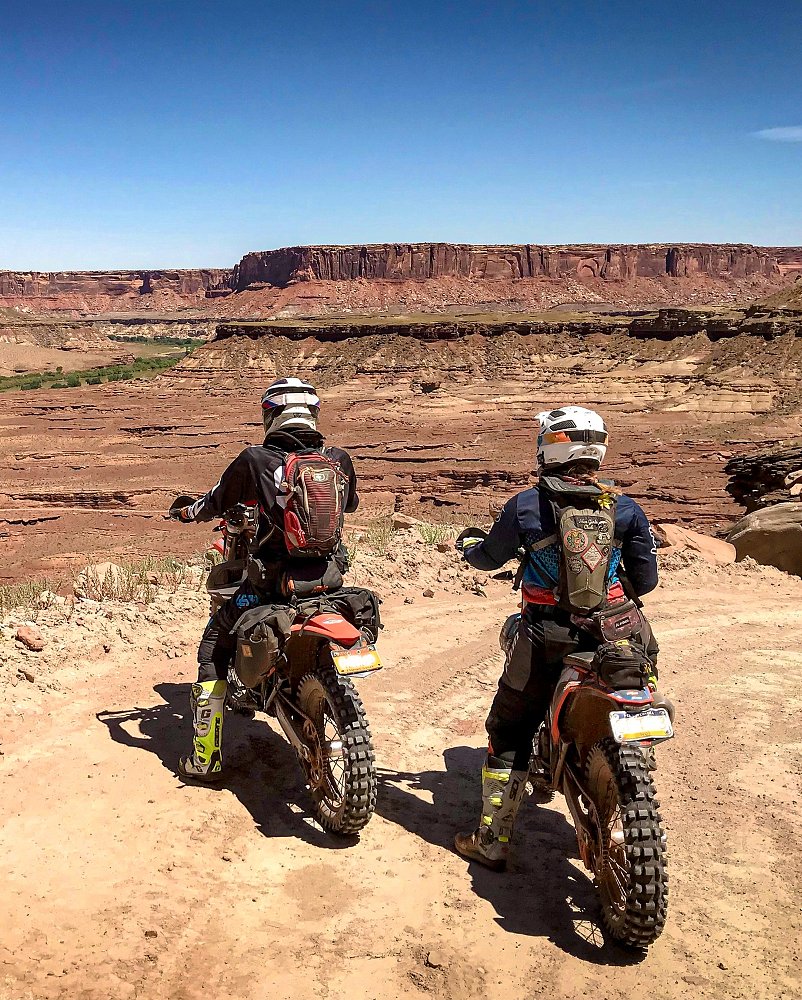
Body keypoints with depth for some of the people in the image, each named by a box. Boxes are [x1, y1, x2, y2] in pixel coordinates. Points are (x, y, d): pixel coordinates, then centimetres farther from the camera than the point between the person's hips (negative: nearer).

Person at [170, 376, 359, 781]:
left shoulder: (255, 459, -8)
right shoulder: (339, 460, 2)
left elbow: (216, 502, 6)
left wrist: (186, 511, 28)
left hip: (271, 581, -4)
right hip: (331, 576, 4)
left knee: (213, 649, 15)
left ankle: (206, 758, 16)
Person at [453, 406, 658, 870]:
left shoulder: (526, 506, -8)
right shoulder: (626, 508, -3)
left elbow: (488, 557, 7)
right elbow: (646, 579, 3)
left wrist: (467, 541, 29)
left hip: (543, 646, -2)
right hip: (610, 644, 2)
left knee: (509, 733, 12)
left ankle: (492, 841, 18)